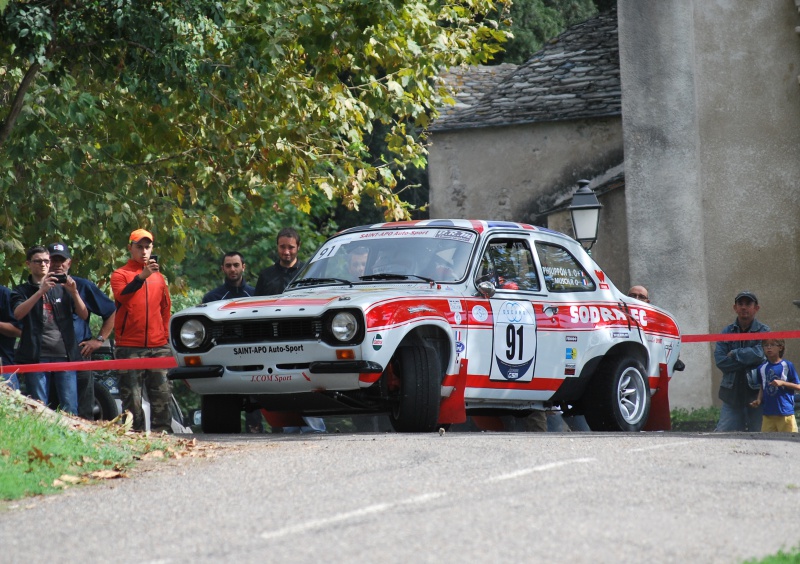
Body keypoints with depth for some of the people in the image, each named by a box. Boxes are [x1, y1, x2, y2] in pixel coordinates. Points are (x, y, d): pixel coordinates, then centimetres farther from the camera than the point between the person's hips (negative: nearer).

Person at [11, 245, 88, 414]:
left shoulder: (62, 289, 16)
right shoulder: (22, 291, 11)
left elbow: (84, 315, 6)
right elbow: (18, 313, -10)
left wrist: (74, 292, -11)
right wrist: (41, 291, -21)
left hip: (65, 355, 1)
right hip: (36, 356, -1)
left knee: (70, 409, -5)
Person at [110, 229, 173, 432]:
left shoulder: (158, 276, 18)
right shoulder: (120, 274, 5)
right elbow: (122, 296, -16)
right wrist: (142, 276, -28)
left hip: (157, 347, 4)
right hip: (130, 347, -4)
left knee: (162, 396, -2)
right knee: (132, 398, -5)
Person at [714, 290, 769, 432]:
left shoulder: (763, 331, 0)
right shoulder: (727, 332, 7)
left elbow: (760, 353, -19)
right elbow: (720, 361, -5)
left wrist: (734, 355, -7)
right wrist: (748, 358, -12)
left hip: (756, 392, -2)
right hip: (732, 392, 2)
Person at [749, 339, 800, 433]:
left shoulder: (787, 366, -2)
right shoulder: (762, 368, 9)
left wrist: (782, 383, -14)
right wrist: (758, 400, 3)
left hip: (785, 412, -4)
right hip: (768, 413, 4)